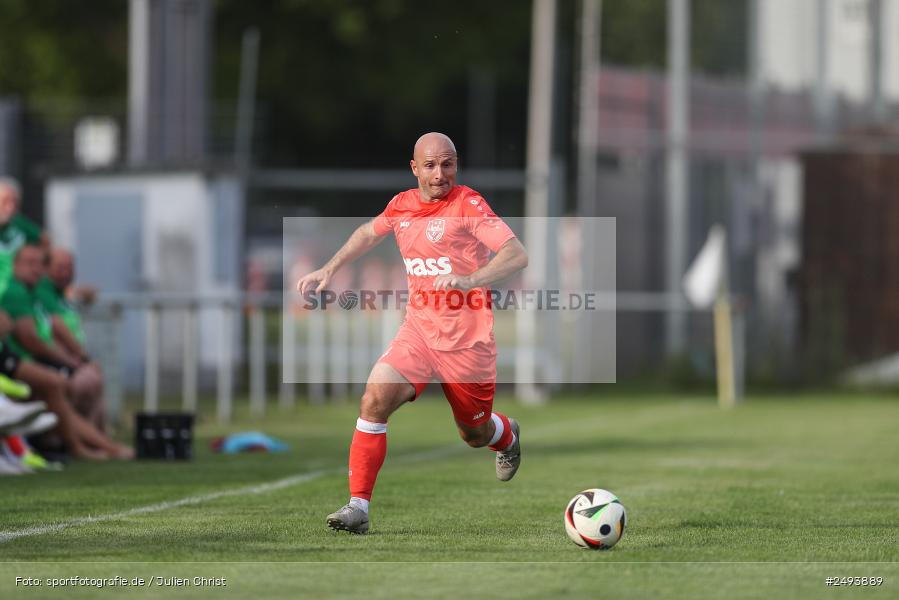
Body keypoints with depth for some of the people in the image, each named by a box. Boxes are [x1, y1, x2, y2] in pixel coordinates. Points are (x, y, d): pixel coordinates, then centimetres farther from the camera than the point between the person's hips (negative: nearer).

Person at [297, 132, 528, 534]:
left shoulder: (467, 204, -14)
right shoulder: (402, 205, 3)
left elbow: (516, 255, -24)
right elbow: (369, 233, 26)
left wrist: (470, 280, -39)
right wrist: (328, 270, 19)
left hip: (467, 339, -3)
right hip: (418, 330, 3)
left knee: (476, 434, 14)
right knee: (374, 400, -20)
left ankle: (507, 436, 53)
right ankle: (358, 506, -17)